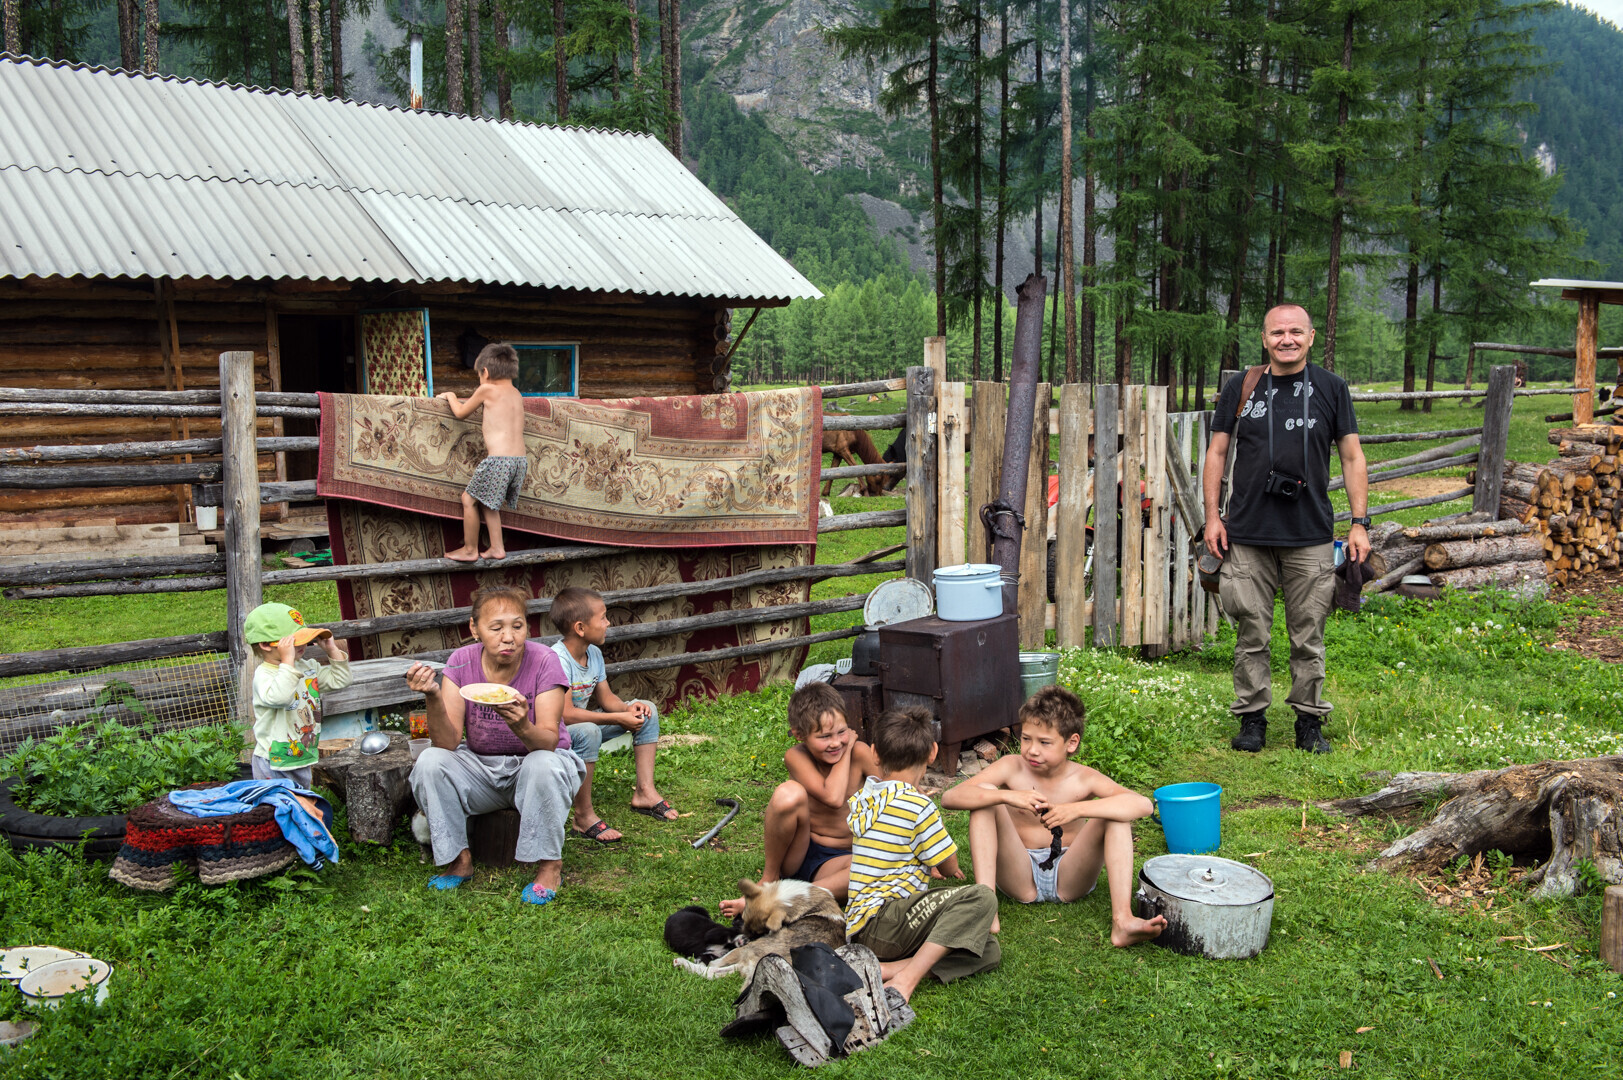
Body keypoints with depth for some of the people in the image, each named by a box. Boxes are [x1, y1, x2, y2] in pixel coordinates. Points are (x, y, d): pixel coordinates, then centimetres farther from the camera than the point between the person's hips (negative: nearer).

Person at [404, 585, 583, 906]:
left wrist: (522, 726, -48)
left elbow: (550, 741, -26)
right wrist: (433, 697, -35)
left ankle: (549, 864, -13)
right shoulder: (462, 661, -11)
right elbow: (448, 744, -18)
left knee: (543, 765, -35)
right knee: (429, 762, -23)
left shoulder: (543, 660, -18)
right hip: (482, 767, 3)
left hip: (535, 760, -2)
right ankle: (459, 860, -5)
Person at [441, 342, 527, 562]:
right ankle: (497, 548, 20)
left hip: (498, 459, -7)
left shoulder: (487, 390, -2)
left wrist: (451, 396, 30)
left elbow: (461, 413, 12)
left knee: (469, 499, 7)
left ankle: (470, 550, 14)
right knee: (487, 501, 21)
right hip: (520, 459, 8)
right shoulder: (517, 395, 17)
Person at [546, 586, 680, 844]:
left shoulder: (594, 653, 1)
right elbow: (565, 714, -33)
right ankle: (584, 817, -29)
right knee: (588, 731, -41)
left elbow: (605, 697, 9)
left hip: (583, 722, 9)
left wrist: (628, 708, -15)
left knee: (647, 710, 6)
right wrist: (619, 719, -29)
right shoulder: (558, 660, -28)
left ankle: (645, 791, 5)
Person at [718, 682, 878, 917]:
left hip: (834, 862, 2)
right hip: (796, 856, -2)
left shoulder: (859, 752, -10)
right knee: (789, 793, -32)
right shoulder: (796, 756, -13)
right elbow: (833, 797, -27)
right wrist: (846, 752, -17)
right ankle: (769, 879, -9)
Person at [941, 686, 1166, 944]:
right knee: (985, 794, -20)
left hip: (1069, 877, 0)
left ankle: (1122, 921, -34)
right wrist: (1008, 797, -35)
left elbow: (1143, 805, -25)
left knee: (1116, 810, -20)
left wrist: (1077, 810, -37)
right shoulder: (1012, 768, -5)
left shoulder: (1083, 779, -7)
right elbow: (949, 797, -19)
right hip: (1019, 876, 0)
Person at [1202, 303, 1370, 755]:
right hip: (1247, 535, 0)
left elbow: (1352, 457, 7)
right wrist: (1213, 516, 3)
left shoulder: (1331, 388, 6)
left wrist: (1360, 522, 1)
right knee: (1252, 632, 3)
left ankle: (1310, 721, 15)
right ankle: (1251, 717, 15)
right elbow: (1217, 452, 10)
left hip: (1311, 536, 0)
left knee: (1308, 634, 4)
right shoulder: (1242, 388, 7)